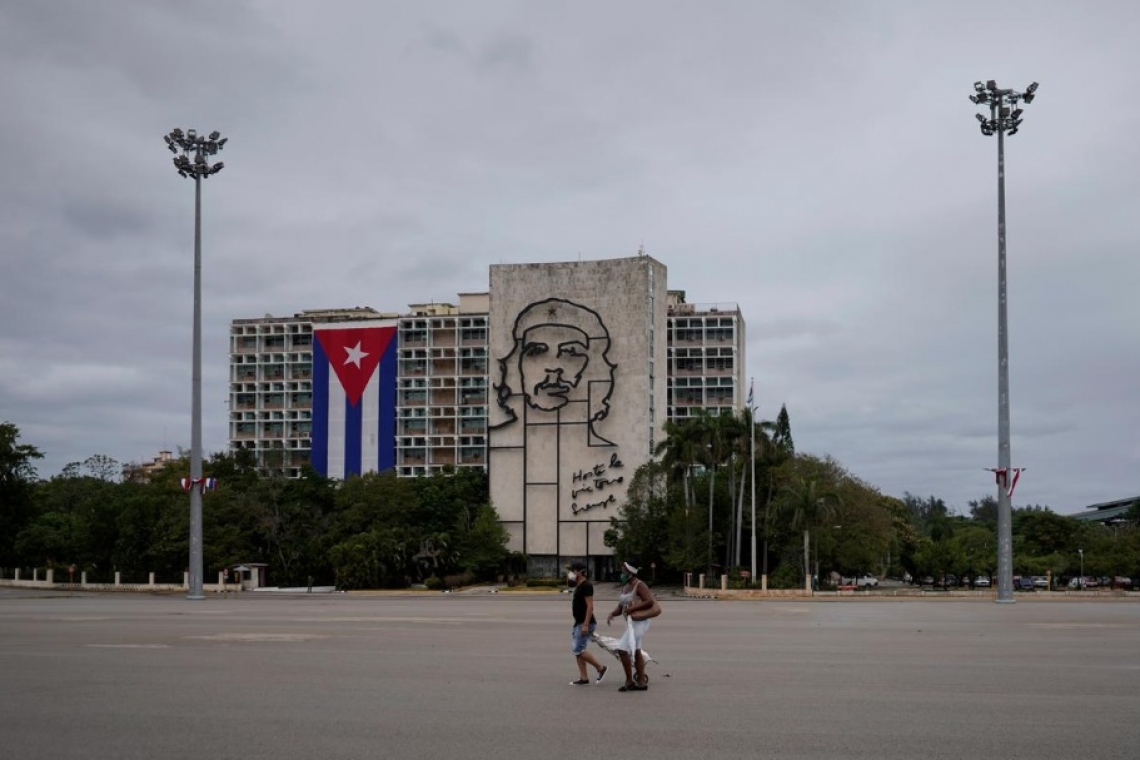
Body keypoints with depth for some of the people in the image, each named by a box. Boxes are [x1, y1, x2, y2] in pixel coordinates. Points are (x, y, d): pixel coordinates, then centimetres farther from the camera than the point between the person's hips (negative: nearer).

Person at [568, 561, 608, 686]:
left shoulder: (586, 586, -15)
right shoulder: (579, 586, 15)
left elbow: (590, 606, -22)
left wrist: (585, 625, -26)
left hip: (584, 624, -10)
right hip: (579, 623, 10)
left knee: (578, 650, -12)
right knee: (577, 651, 8)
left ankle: (600, 668, -2)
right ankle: (583, 678, 10)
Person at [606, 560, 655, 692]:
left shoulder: (639, 585, -14)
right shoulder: (625, 587, 13)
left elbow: (650, 602, -23)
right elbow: (620, 606, 14)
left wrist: (632, 608, -25)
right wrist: (612, 614, -6)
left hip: (638, 622, -10)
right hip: (631, 623, 10)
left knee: (623, 649, -14)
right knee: (635, 651, 16)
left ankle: (629, 681, -4)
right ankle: (641, 681, 24)